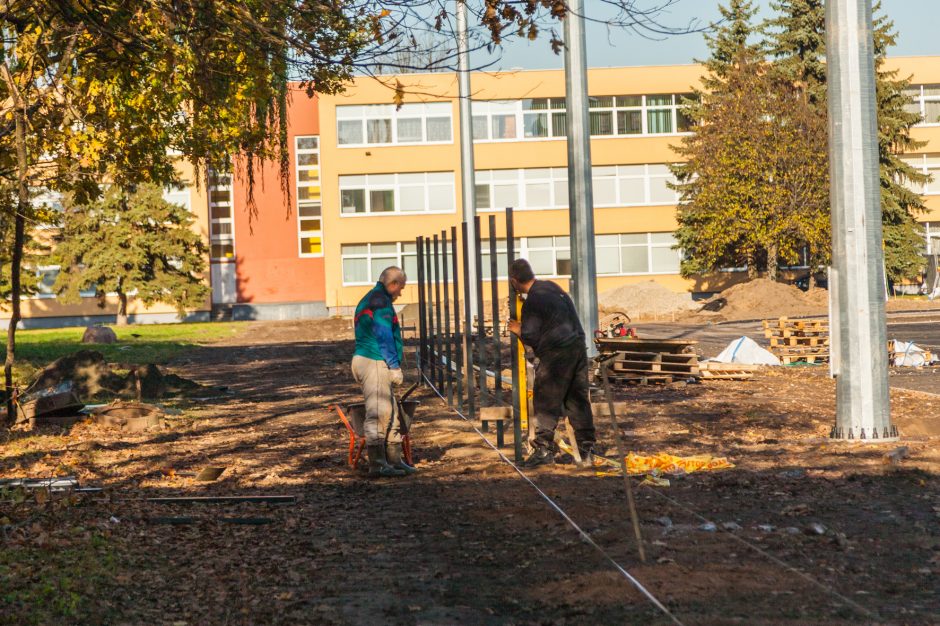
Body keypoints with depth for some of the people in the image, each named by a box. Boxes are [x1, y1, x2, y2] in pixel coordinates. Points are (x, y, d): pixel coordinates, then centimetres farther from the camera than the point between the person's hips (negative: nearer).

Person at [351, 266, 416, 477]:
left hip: (364, 360, 11)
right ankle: (377, 464, -9)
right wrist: (395, 366, -15)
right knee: (378, 413, -9)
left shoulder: (368, 300, 23)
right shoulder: (381, 301, -10)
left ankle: (395, 460, 15)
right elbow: (384, 337, -17)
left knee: (391, 412, 13)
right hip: (375, 363, -11)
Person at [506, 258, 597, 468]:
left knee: (545, 403, 1)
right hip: (578, 345, 8)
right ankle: (587, 451, 13)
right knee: (578, 400, 11)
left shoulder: (531, 303, -12)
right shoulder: (550, 286, 12)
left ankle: (544, 448, 1)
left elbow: (531, 338, -11)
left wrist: (518, 330, 9)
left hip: (556, 353, -8)